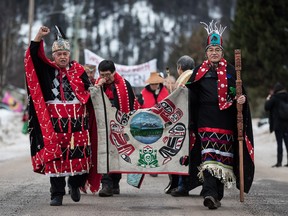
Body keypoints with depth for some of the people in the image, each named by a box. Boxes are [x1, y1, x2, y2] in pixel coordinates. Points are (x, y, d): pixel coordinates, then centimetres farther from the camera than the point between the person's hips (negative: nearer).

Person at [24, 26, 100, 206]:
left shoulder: (78, 70, 7)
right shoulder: (47, 69, 8)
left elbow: (89, 92, 8)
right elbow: (33, 57, -5)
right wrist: (38, 38, -15)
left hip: (78, 121, 0)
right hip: (54, 121, 0)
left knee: (80, 155, 0)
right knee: (55, 155, -2)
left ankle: (75, 184, 26)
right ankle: (57, 194, 3)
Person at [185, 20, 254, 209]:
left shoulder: (231, 71, 8)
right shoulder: (199, 72, 9)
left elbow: (239, 94, 6)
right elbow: (191, 97, 11)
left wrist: (242, 99, -13)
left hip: (226, 121, 1)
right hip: (206, 121, -1)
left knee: (223, 157, 5)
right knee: (209, 155, -14)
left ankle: (217, 195, 15)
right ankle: (210, 193, -25)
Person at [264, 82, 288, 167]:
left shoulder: (274, 98, -10)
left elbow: (266, 107, -7)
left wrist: (268, 99, 9)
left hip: (278, 124, -4)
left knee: (279, 143, -3)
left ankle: (279, 162, -4)